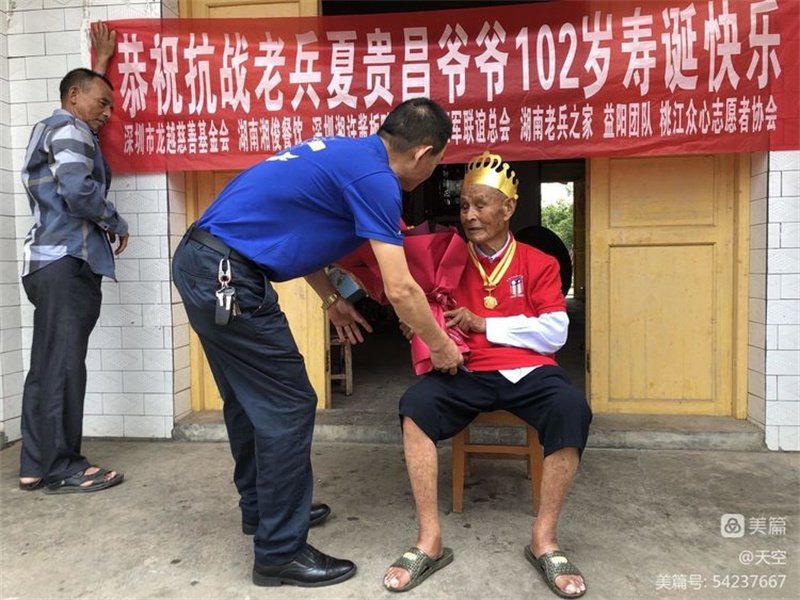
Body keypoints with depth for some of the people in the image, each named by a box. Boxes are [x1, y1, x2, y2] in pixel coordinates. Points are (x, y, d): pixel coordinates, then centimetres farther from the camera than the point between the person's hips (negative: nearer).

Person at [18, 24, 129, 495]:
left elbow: (91, 90, 47)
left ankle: (36, 465, 14)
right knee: (63, 366, -8)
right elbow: (80, 191, -20)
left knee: (48, 365, 9)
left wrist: (101, 63, 53)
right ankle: (63, 469, -3)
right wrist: (118, 224, -6)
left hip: (50, 261, 10)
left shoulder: (50, 129, 26)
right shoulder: (69, 130, -4)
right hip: (69, 262, -10)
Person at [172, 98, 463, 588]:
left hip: (201, 263, 10)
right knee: (288, 407, -2)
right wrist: (441, 347, 3)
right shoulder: (374, 177, -12)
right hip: (227, 276, -10)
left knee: (250, 398, 21)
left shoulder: (345, 154, 15)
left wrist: (332, 299, 25)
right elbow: (401, 290, -14)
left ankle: (261, 506, 40)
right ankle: (281, 551, 10)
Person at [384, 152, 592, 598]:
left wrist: (483, 323, -9)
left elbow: (555, 333, -3)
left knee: (572, 408, -32)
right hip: (469, 374, 1)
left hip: (530, 372, -1)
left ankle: (545, 538, -15)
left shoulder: (538, 263, 8)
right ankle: (430, 539, -20)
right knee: (415, 404, -28)